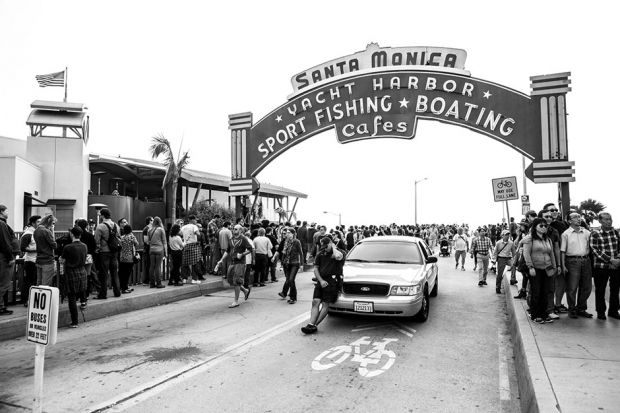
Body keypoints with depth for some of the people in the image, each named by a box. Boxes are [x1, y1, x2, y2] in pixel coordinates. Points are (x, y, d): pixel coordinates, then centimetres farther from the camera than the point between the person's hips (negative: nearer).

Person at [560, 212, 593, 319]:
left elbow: (590, 247, 15)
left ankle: (581, 309, 24)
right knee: (572, 287, -1)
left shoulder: (587, 233, 11)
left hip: (586, 261, 4)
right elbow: (562, 251, -3)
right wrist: (563, 265, -9)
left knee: (586, 287, 9)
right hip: (572, 261, -4)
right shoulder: (566, 234, -1)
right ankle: (572, 310, 11)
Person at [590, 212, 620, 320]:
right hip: (601, 266, -4)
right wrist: (610, 260, -17)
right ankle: (600, 312, 18)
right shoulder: (595, 234, -6)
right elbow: (595, 251, -11)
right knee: (600, 290, 5)